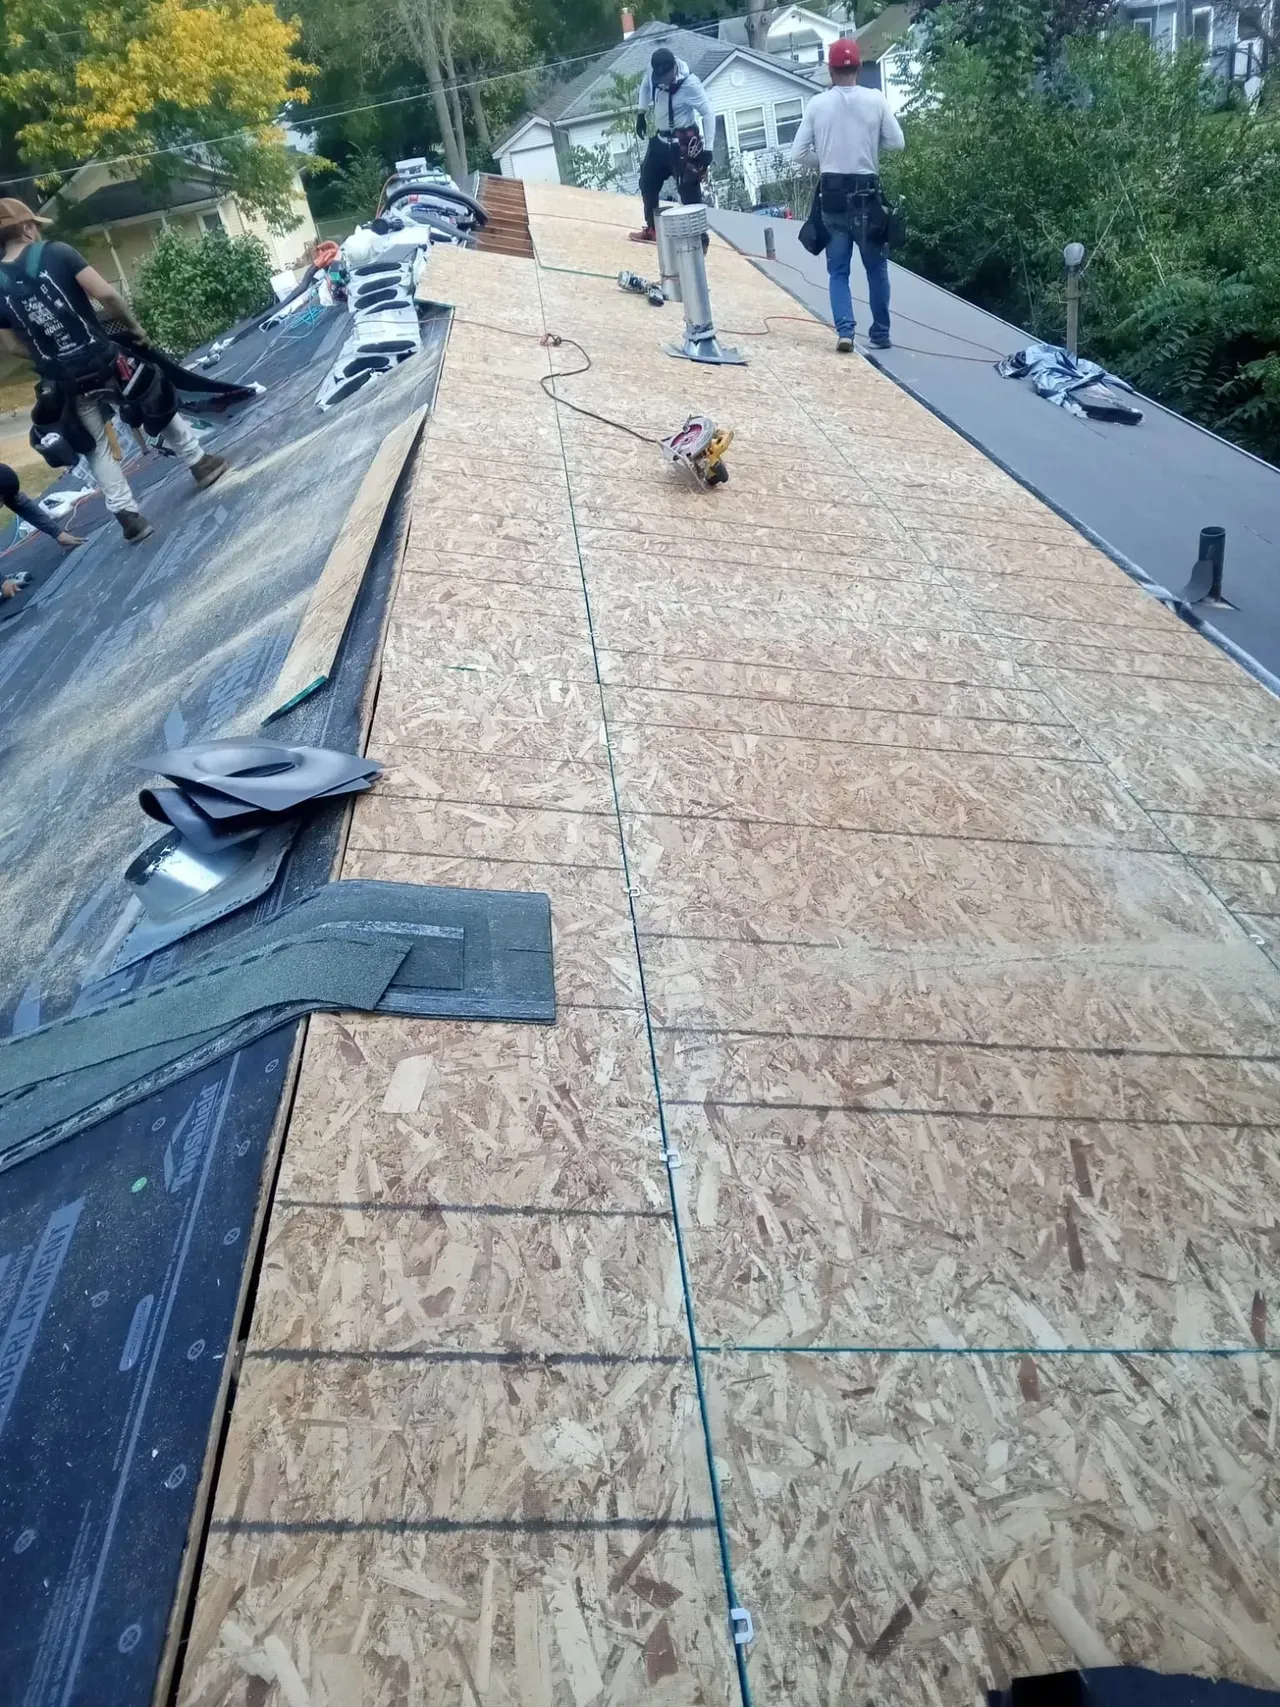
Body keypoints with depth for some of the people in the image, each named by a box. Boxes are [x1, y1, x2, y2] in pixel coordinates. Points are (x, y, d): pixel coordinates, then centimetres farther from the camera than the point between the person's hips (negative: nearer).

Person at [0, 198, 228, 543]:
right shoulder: (56, 253, -8)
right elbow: (106, 295, -16)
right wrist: (134, 326, 0)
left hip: (64, 382, 3)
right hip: (104, 360, -3)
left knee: (97, 449, 14)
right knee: (162, 409, 22)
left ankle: (128, 515, 10)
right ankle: (200, 464, 32)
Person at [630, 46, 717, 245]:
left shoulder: (689, 84, -26)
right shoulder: (653, 70, -9)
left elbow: (708, 113, -21)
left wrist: (708, 149, -25)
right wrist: (641, 113, 14)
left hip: (683, 143, -8)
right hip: (661, 139, 8)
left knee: (689, 192, -11)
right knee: (647, 183, 19)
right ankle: (652, 229, 36)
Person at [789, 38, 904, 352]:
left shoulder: (817, 104, -2)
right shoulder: (875, 99, -4)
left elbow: (798, 155, 0)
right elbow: (898, 141, 2)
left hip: (833, 196, 1)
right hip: (867, 194, 0)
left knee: (838, 270, 7)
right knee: (877, 268, 12)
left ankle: (844, 330, -9)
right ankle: (880, 333, 15)